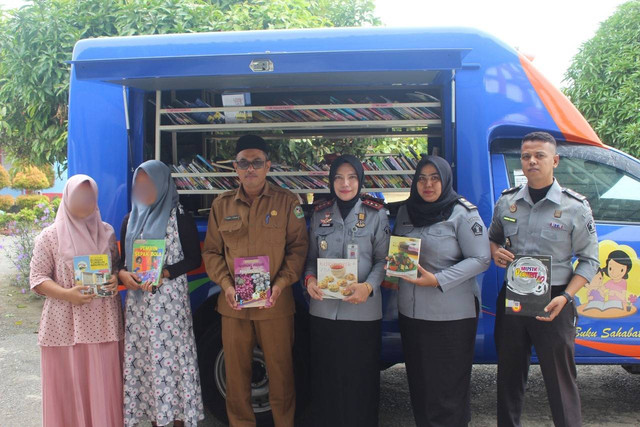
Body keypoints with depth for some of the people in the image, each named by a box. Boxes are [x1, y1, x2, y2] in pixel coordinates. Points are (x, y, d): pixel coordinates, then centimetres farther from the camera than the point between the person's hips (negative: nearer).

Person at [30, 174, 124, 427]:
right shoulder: (50, 236, 1)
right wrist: (66, 294, -17)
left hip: (103, 323, 2)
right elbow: (37, 278, -1)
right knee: (67, 386, 2)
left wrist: (116, 279, -5)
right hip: (65, 325, -2)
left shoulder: (107, 232, 9)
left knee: (104, 386, 3)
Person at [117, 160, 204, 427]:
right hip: (137, 302, 5)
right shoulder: (131, 219, 14)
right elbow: (123, 259, 17)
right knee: (143, 360, 7)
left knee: (171, 357, -3)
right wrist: (123, 273, -6)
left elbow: (194, 259, -5)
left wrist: (164, 273, -18)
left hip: (170, 301, -5)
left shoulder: (179, 218, -3)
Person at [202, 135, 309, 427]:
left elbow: (298, 246, 0)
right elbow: (211, 251, 9)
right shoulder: (221, 205, 9)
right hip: (233, 303, 2)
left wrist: (282, 284, -13)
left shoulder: (286, 201, 1)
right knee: (236, 371, 9)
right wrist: (226, 285, -7)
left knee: (280, 369, 5)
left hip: (275, 303, -2)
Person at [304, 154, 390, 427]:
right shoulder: (319, 213, 7)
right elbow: (311, 257, 13)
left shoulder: (376, 215, 0)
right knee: (325, 377, 10)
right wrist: (309, 279, -8)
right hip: (323, 310, 3)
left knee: (360, 379, 4)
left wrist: (368, 287, -18)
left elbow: (382, 259, 0)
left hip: (362, 311, -2)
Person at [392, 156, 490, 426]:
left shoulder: (462, 213, -8)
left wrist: (438, 280, -20)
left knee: (448, 388, 3)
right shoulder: (405, 212, 9)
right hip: (411, 313, 6)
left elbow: (481, 259, -12)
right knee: (419, 384, 15)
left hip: (451, 315, -5)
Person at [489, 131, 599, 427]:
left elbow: (589, 260, -2)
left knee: (560, 380, 2)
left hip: (552, 302, -4)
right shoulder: (507, 201, 5)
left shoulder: (575, 208, -6)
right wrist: (495, 252, -3)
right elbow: (493, 237, 21)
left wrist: (565, 297, -16)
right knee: (509, 374, 15)